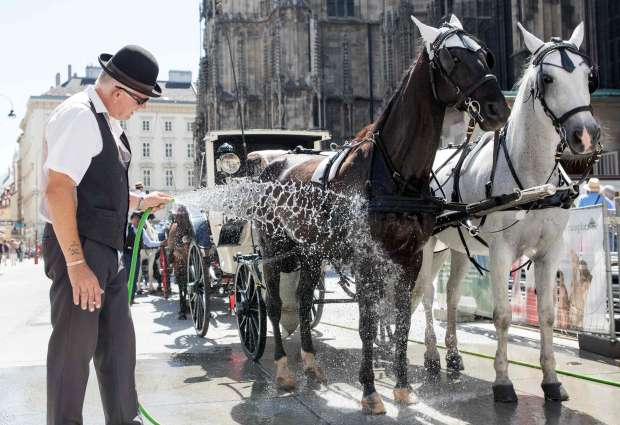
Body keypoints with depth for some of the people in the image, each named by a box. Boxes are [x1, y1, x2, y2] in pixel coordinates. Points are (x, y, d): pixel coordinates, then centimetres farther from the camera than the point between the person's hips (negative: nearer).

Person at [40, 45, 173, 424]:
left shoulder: (109, 123, 15)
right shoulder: (79, 116, -15)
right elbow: (58, 188, -23)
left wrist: (139, 202, 18)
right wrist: (76, 263, -26)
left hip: (108, 250, 10)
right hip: (79, 250, -10)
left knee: (119, 343, 16)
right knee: (75, 346, -1)